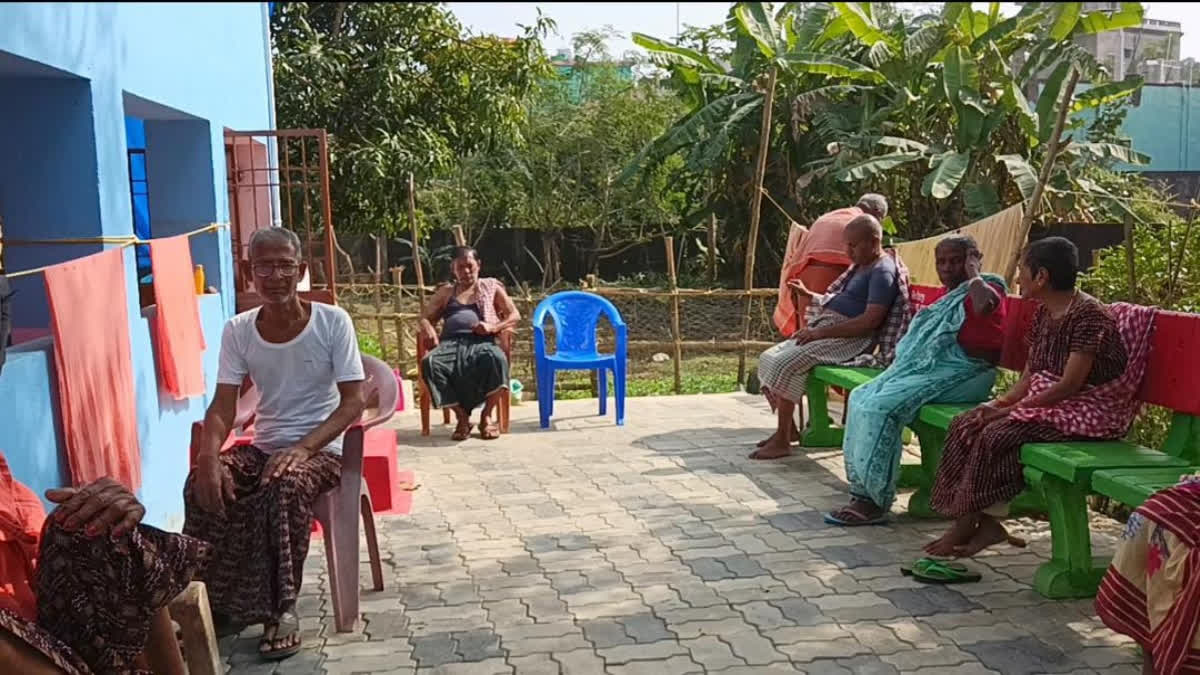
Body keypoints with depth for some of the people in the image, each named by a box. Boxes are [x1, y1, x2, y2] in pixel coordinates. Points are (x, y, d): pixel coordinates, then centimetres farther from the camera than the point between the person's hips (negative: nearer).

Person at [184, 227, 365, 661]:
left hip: (321, 449, -3)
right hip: (263, 447, 4)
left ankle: (282, 609, -17)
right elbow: (223, 405, -4)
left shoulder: (333, 322, -11)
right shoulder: (237, 331, -1)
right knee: (204, 483, -25)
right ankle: (215, 601, -8)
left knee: (286, 486, -35)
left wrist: (302, 449, -27)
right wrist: (209, 453, -26)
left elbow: (353, 403, -13)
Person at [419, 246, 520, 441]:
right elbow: (425, 317, 23)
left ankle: (486, 416, -20)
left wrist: (493, 327, -6)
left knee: (495, 358, -40)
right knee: (430, 362, -35)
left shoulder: (491, 287, 23)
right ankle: (461, 416, -21)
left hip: (481, 342, -2)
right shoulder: (446, 292, 29)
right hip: (451, 342, 2)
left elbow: (515, 316, 15)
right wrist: (428, 330, -3)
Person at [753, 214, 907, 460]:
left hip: (850, 338, -11)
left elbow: (870, 321, -22)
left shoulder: (883, 271, -11)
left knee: (785, 364, -26)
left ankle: (782, 441, -18)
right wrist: (810, 296, 16)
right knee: (768, 358, 3)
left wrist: (821, 332, -22)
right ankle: (786, 429, 7)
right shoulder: (860, 266, 20)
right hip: (825, 329, 11)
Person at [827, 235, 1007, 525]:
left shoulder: (986, 289, -2)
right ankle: (862, 490, -10)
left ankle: (876, 501, -19)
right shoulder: (947, 294, 24)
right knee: (861, 398, -8)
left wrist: (974, 274, -10)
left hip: (957, 374, -9)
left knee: (880, 406, -25)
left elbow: (983, 305, -28)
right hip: (924, 367, 9)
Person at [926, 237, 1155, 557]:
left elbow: (1068, 386, -23)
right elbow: (1028, 378, 11)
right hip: (1046, 404, 9)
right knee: (965, 424, -9)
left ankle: (965, 526, -13)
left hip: (1085, 413, -9)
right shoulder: (1044, 313, 10)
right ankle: (987, 522, -12)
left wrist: (1010, 410, -21)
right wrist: (998, 404, -7)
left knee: (997, 434, -27)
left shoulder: (1087, 314, -18)